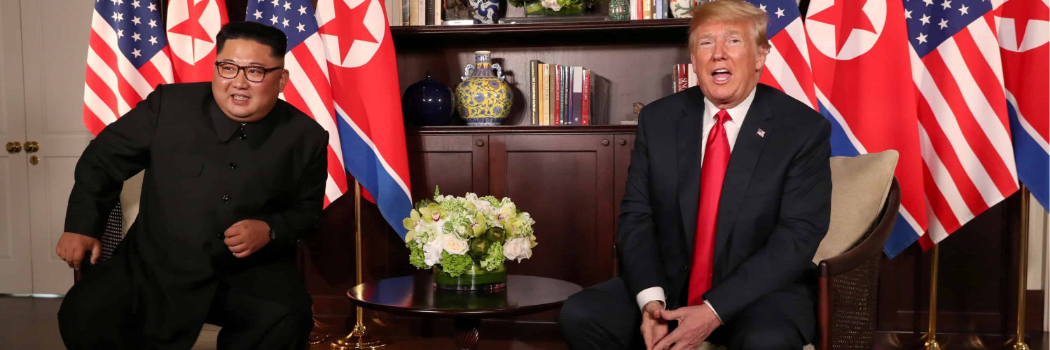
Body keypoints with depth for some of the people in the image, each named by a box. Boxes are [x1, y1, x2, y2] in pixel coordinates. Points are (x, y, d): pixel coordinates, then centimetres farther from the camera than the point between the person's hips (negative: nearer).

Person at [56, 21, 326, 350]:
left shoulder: (306, 137, -3)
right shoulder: (169, 105, -5)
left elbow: (307, 212, 9)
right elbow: (103, 157, 11)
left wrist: (270, 231, -11)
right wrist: (81, 225, 5)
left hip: (251, 274, -1)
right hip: (156, 264, 1)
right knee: (83, 316, -21)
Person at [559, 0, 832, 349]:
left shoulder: (804, 129, -8)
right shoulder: (657, 120, 2)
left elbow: (798, 236, -13)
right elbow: (636, 215, 1)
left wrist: (714, 311, -22)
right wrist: (651, 299, -18)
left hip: (762, 292, -3)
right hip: (670, 284, 3)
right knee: (580, 314, -18)